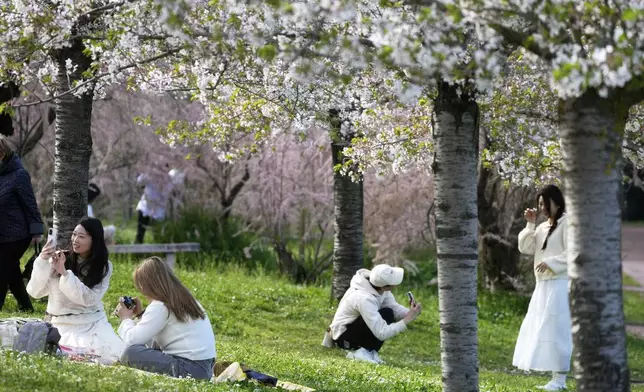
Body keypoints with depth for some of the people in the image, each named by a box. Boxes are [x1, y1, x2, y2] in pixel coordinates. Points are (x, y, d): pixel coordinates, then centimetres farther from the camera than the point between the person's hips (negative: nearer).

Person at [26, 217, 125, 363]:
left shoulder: (103, 266, 0)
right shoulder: (58, 258, -4)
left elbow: (90, 299, -14)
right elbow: (34, 292, -8)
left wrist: (64, 273, -23)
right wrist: (42, 261, -22)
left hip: (94, 322, 3)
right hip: (65, 324, -3)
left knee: (117, 355, -21)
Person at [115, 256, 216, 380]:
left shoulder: (160, 306, -11)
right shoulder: (183, 299, 16)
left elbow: (133, 339, -14)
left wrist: (126, 319, 5)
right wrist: (141, 314, 20)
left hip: (189, 368, -10)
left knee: (130, 354, -14)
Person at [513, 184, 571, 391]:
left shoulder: (567, 223, -7)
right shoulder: (543, 227, 17)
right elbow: (525, 248, 9)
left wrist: (550, 263, -21)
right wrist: (530, 224, 1)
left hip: (560, 285, -9)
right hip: (543, 285, 9)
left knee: (556, 331, -11)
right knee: (540, 331, 7)